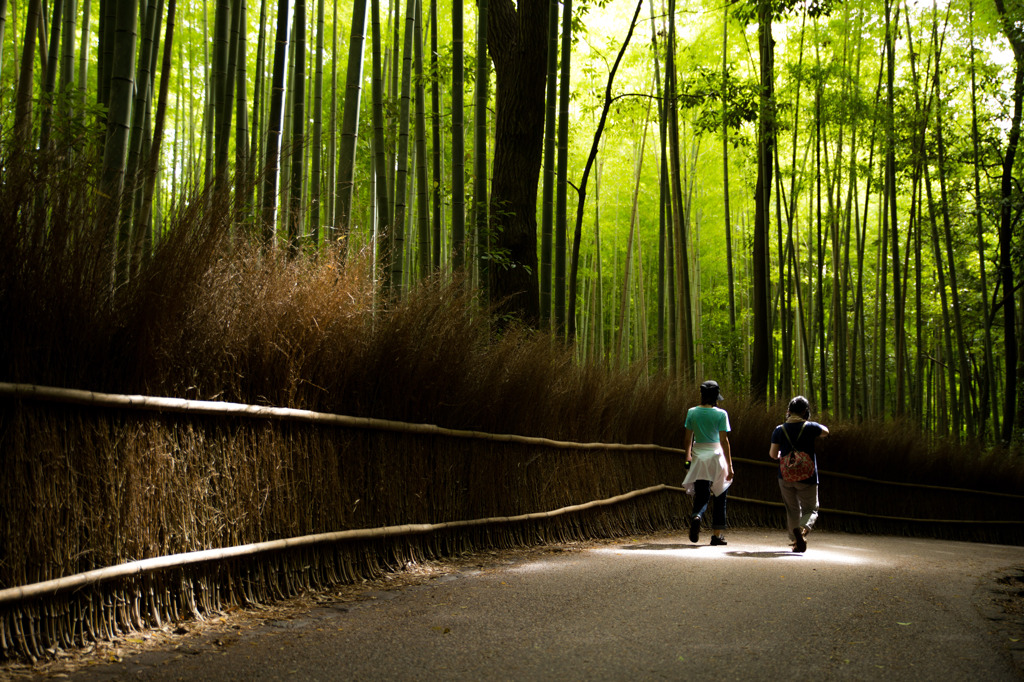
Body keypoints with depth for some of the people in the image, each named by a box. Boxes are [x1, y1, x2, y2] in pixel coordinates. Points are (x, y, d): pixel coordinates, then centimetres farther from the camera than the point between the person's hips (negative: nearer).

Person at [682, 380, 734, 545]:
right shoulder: (720, 414, -8)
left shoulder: (692, 412, 1)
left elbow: (688, 438, 6)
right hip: (716, 456, -2)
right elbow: (724, 441, -10)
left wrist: (688, 457, 20)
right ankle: (717, 535, 12)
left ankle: (696, 517, -26)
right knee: (720, 497, 11)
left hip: (698, 457, 2)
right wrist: (729, 465, -6)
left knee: (701, 496, 7)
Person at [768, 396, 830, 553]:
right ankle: (803, 529, -22)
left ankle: (795, 540, 9)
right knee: (811, 510, 8)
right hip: (807, 477, -2)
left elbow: (773, 454, 0)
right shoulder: (810, 427, -7)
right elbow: (825, 431, 15)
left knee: (792, 510, 17)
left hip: (785, 476, 2)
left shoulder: (779, 430, -3)